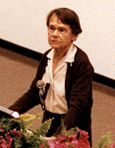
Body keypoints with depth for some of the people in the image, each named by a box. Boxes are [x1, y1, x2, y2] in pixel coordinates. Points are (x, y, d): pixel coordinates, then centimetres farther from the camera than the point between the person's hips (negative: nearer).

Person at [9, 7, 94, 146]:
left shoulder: (82, 64, -21)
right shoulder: (46, 57, -2)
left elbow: (77, 106, -27)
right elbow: (34, 93, 4)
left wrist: (57, 138, -40)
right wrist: (9, 113, -12)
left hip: (71, 127, -6)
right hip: (48, 122, 6)